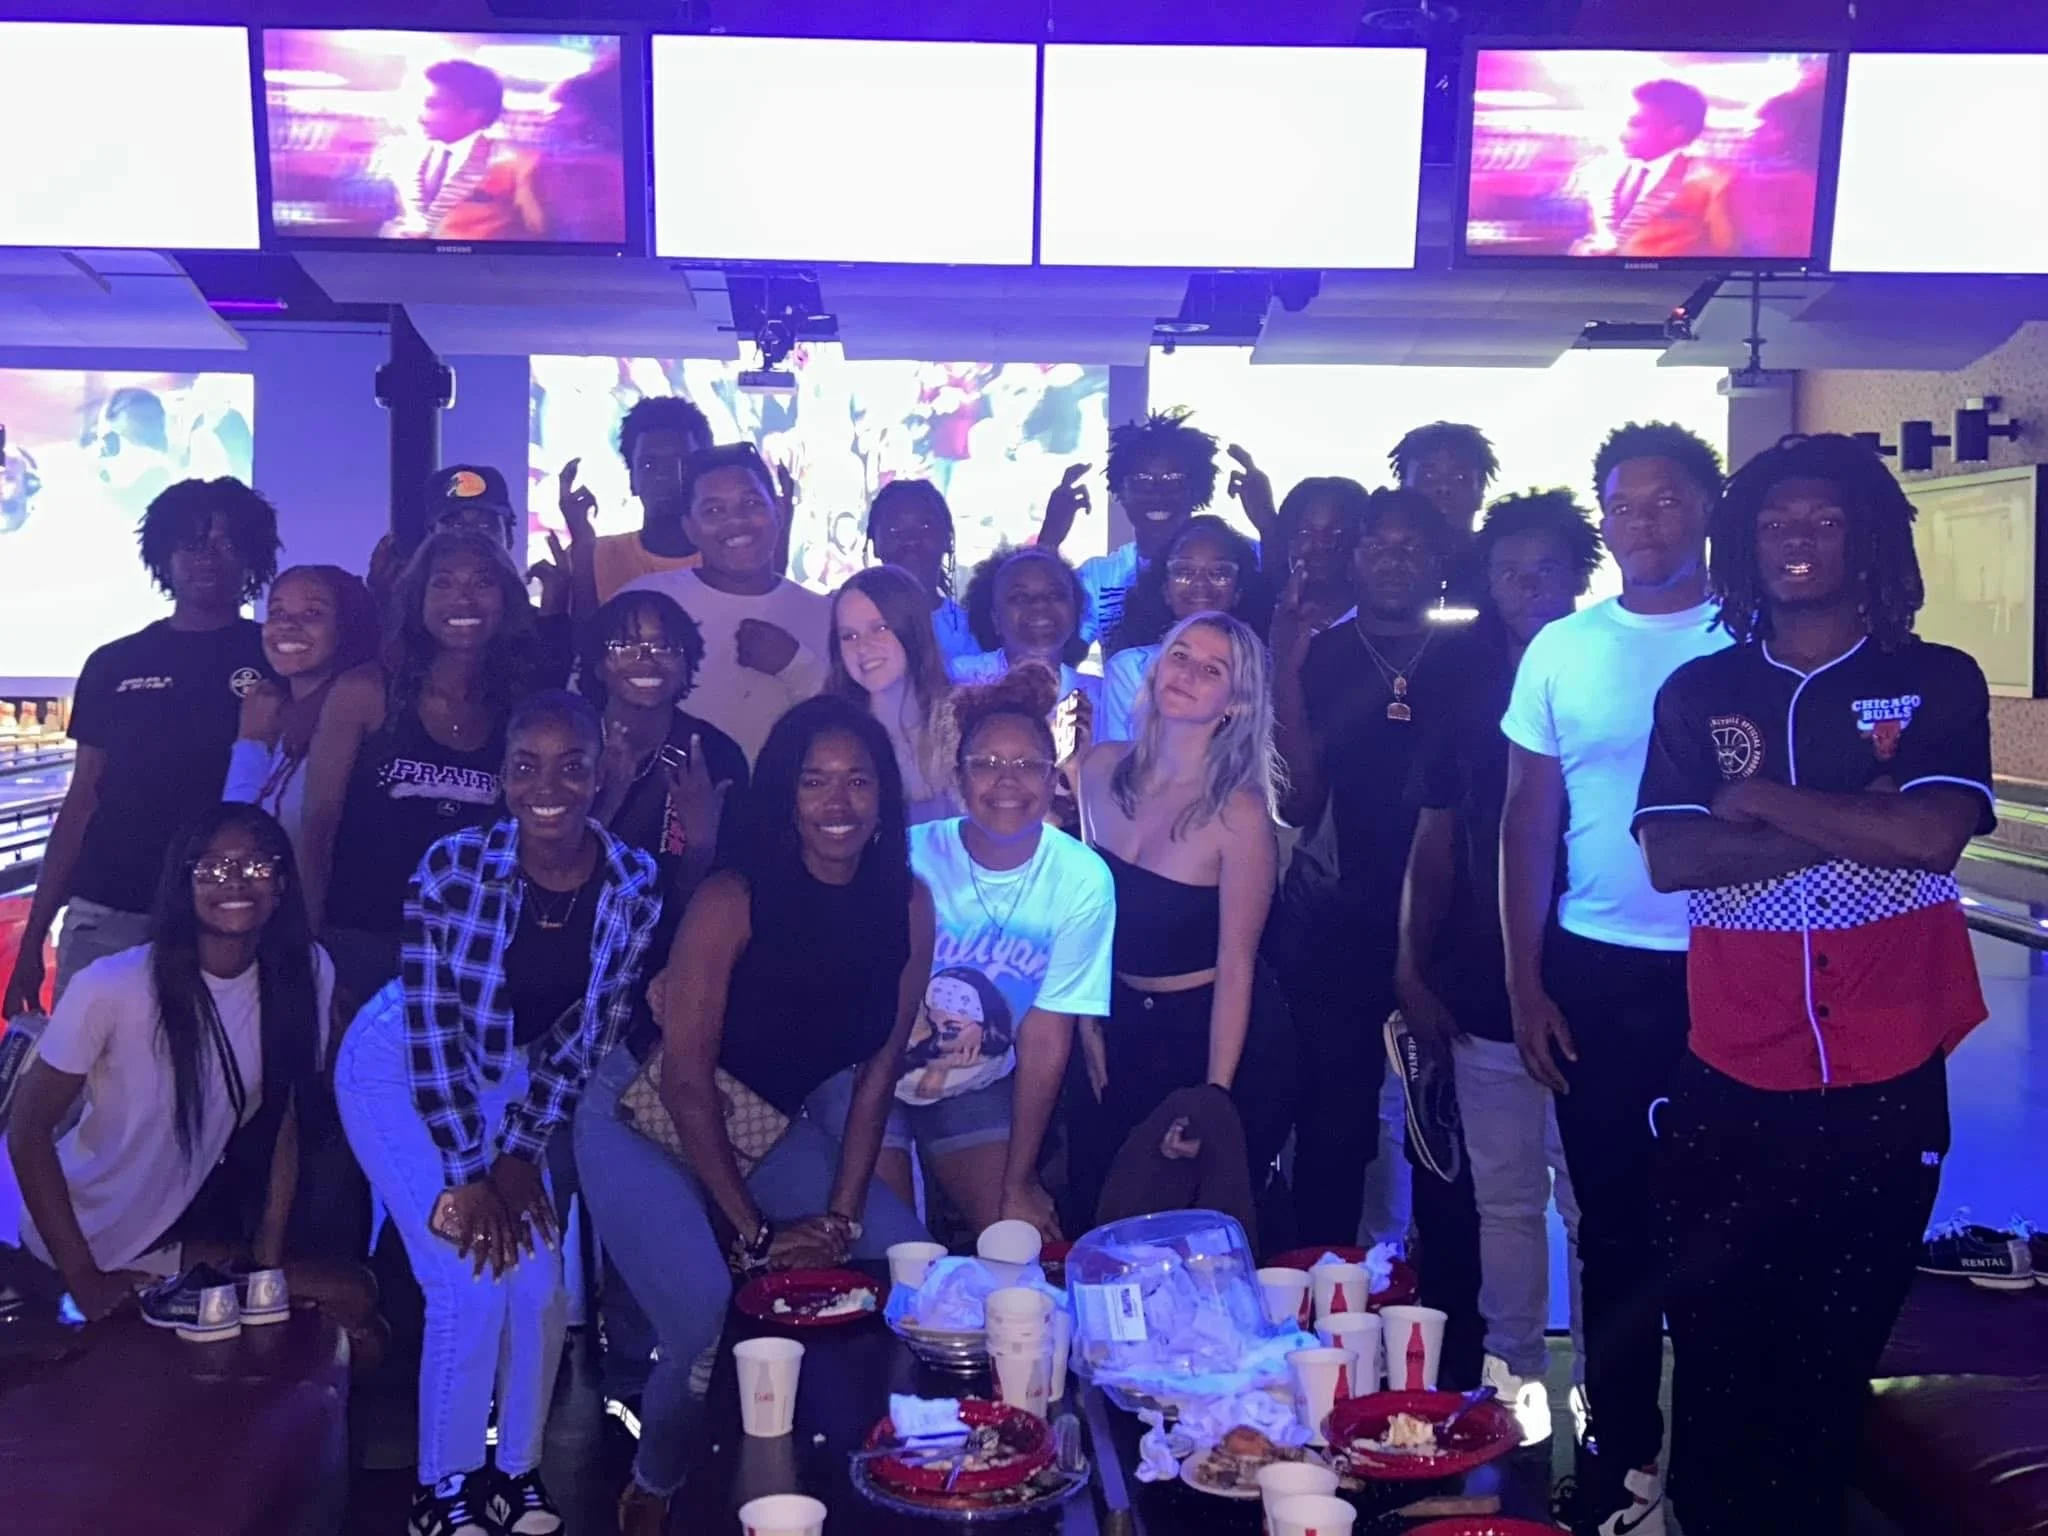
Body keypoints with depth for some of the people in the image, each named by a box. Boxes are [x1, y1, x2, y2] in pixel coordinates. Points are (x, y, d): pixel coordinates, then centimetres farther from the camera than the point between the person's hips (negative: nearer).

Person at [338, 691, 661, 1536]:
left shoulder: (635, 884, -19)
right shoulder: (453, 866, -28)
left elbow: (588, 1034, -9)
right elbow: (432, 1031, -23)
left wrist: (521, 1151, -10)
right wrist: (468, 1174, -20)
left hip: (513, 1080, 4)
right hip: (400, 1070, -3)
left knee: (541, 1282, -3)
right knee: (471, 1280, -12)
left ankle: (518, 1467, 21)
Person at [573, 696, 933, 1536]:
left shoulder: (908, 904, -10)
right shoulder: (731, 901, -23)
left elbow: (879, 1068, -4)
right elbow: (685, 1079, -19)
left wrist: (842, 1217, -9)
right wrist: (752, 1231, -16)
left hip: (773, 1132, 5)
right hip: (647, 1123, -5)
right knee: (711, 1332, -20)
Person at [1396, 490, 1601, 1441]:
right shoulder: (1462, 683, 8)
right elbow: (1437, 836, 11)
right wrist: (1415, 969, 7)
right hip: (1483, 980, 3)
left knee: (1594, 1197, 3)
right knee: (1503, 1194, 12)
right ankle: (1513, 1372, 26)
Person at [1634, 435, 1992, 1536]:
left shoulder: (1937, 682, 3)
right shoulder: (1698, 691, 5)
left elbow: (1930, 836, -15)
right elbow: (1669, 859, -8)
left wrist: (1759, 799, -9)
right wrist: (1852, 824, -13)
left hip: (1884, 1081, 0)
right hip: (1730, 1080, 1)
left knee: (1838, 1348, 10)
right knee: (1715, 1350, 8)